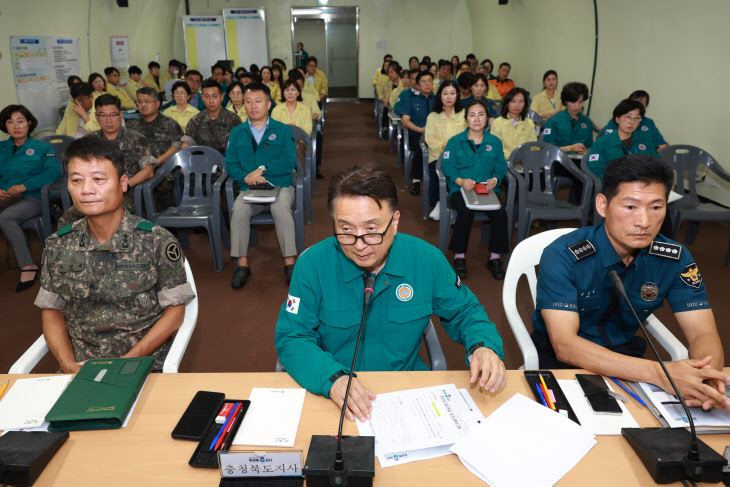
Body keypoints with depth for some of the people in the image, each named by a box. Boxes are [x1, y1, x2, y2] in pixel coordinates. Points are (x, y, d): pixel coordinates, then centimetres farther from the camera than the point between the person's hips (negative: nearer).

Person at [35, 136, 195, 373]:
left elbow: (175, 311, -4)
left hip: (144, 366, -3)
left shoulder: (157, 242, -6)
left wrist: (128, 362, -12)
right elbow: (52, 310, 13)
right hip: (79, 369, 3)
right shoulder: (58, 246, 6)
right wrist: (68, 364, -3)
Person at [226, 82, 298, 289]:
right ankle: (241, 264, -20)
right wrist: (248, 178, -14)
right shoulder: (237, 133, 14)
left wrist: (262, 169, -13)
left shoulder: (282, 130, 9)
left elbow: (289, 162, -3)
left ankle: (290, 262, -27)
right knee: (238, 209, -29)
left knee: (281, 208, -34)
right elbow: (231, 165, 5)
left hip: (280, 186, -2)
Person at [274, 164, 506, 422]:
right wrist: (332, 378, -28)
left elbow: (464, 312, 8)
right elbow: (292, 338, -10)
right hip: (331, 395, -1)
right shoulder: (312, 264, -11)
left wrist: (482, 346, -14)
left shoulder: (427, 260, -6)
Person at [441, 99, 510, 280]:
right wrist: (460, 181, -17)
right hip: (460, 188, -2)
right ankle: (459, 257, -16)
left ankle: (495, 258, -11)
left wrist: (495, 179, -11)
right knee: (465, 211, -34)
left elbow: (500, 166, 12)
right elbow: (447, 165, 0)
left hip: (487, 189, 2)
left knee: (500, 212, -28)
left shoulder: (495, 142, 14)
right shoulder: (455, 141, 7)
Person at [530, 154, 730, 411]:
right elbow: (564, 345, -31)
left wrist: (708, 375, -34)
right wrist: (658, 373, -42)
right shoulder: (562, 257, -23)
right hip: (562, 360, -3)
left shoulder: (675, 259, -7)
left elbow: (703, 334, -9)